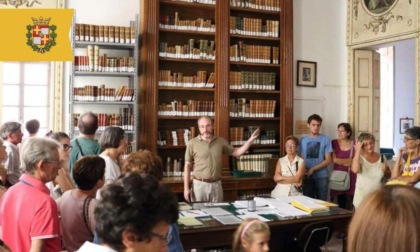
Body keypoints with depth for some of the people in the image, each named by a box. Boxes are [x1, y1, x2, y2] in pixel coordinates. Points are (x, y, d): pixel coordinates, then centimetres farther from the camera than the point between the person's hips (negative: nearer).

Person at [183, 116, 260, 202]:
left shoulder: (220, 141, 4)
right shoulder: (192, 143, -4)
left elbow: (236, 152, 11)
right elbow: (187, 166, -2)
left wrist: (250, 140, 0)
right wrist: (186, 188, -6)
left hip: (216, 184, 3)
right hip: (199, 184, -2)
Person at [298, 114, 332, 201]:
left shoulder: (326, 139, -2)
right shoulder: (303, 140, 7)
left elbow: (328, 160, -4)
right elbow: (301, 159, 9)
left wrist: (313, 169, -13)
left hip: (321, 177, -2)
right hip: (307, 177, 2)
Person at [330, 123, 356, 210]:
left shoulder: (354, 144, 4)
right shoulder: (334, 143, 4)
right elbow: (334, 159, -5)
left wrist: (341, 162, -5)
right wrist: (349, 160, -2)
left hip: (351, 176, 0)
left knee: (350, 205, -4)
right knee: (341, 203, 0)